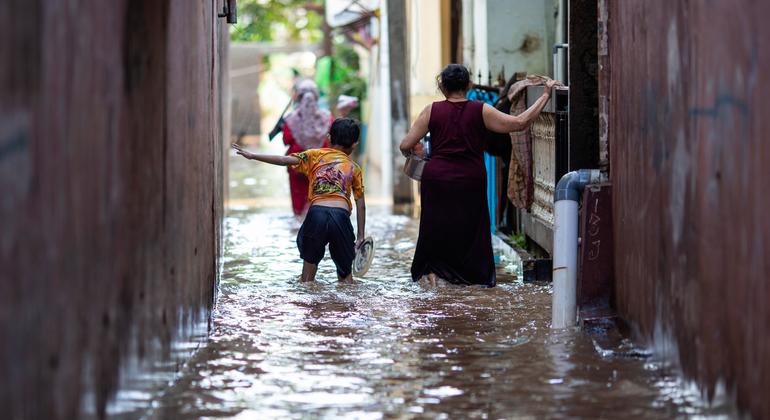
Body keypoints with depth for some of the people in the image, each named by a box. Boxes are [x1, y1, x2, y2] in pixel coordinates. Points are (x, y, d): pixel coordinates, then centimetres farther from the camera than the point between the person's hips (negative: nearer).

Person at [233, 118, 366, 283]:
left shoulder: (316, 155, 17)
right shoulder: (354, 168, 20)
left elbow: (285, 160, 4)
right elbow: (361, 205, 16)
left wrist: (253, 156, 7)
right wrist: (361, 236, 19)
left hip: (317, 213, 0)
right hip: (341, 215, 0)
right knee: (345, 273, 13)